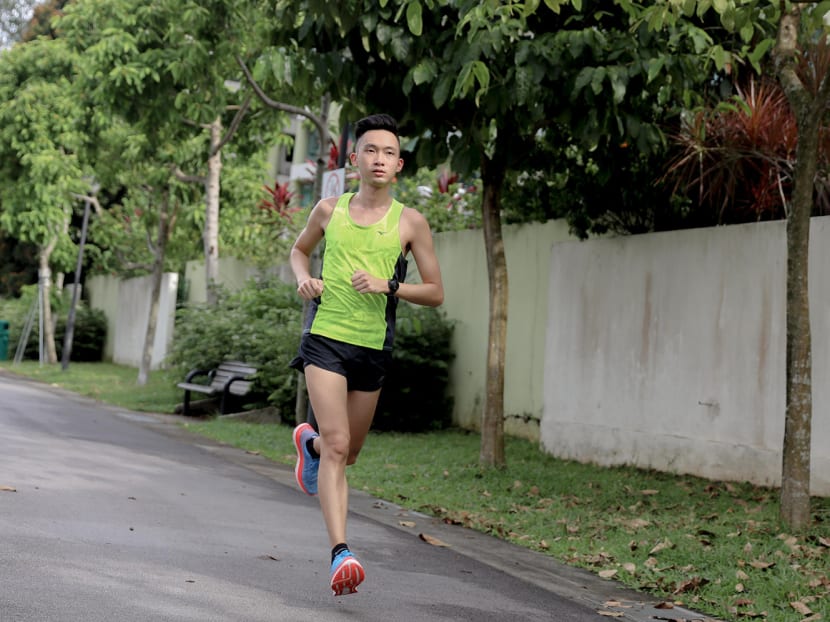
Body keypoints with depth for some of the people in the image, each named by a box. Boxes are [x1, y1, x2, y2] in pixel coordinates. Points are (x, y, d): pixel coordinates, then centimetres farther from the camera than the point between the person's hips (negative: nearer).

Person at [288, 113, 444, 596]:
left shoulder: (410, 222, 0)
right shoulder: (329, 211, 4)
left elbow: (436, 293, 2)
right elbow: (300, 249, 24)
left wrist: (387, 286, -14)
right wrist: (304, 277, 2)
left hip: (373, 349, 2)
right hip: (325, 338, -1)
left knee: (348, 452, 16)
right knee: (337, 446, -17)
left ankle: (310, 442, 52)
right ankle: (340, 553, -21)